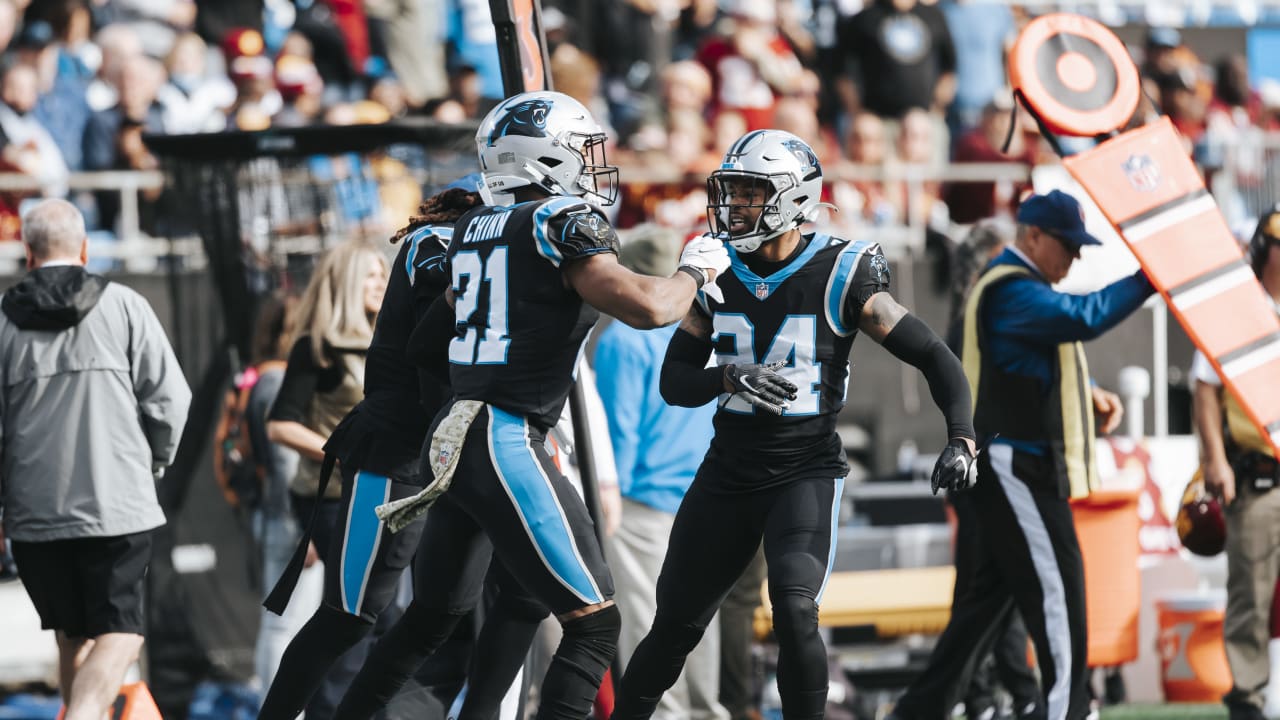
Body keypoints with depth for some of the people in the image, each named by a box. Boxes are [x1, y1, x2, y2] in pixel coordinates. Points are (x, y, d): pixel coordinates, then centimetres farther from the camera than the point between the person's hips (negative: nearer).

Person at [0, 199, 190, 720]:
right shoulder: (124, 307, 0)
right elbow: (169, 400, -2)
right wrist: (152, 464, 15)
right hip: (118, 503, -2)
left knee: (72, 638, 16)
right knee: (118, 633, -1)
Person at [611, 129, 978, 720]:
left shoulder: (841, 279, -11)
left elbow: (935, 359, -6)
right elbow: (674, 380, 1)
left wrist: (960, 439, -20)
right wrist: (730, 378, -20)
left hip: (806, 471, -4)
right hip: (729, 467, 4)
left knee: (793, 611, -25)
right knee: (674, 626, 11)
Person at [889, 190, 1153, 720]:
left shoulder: (1020, 286, 18)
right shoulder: (1012, 292, -17)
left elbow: (1041, 366, 27)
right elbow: (1084, 318, -33)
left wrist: (1089, 395, 10)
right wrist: (1149, 279, -30)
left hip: (1019, 464, 11)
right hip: (1017, 466, -11)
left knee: (990, 589, 13)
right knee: (1057, 581, -9)